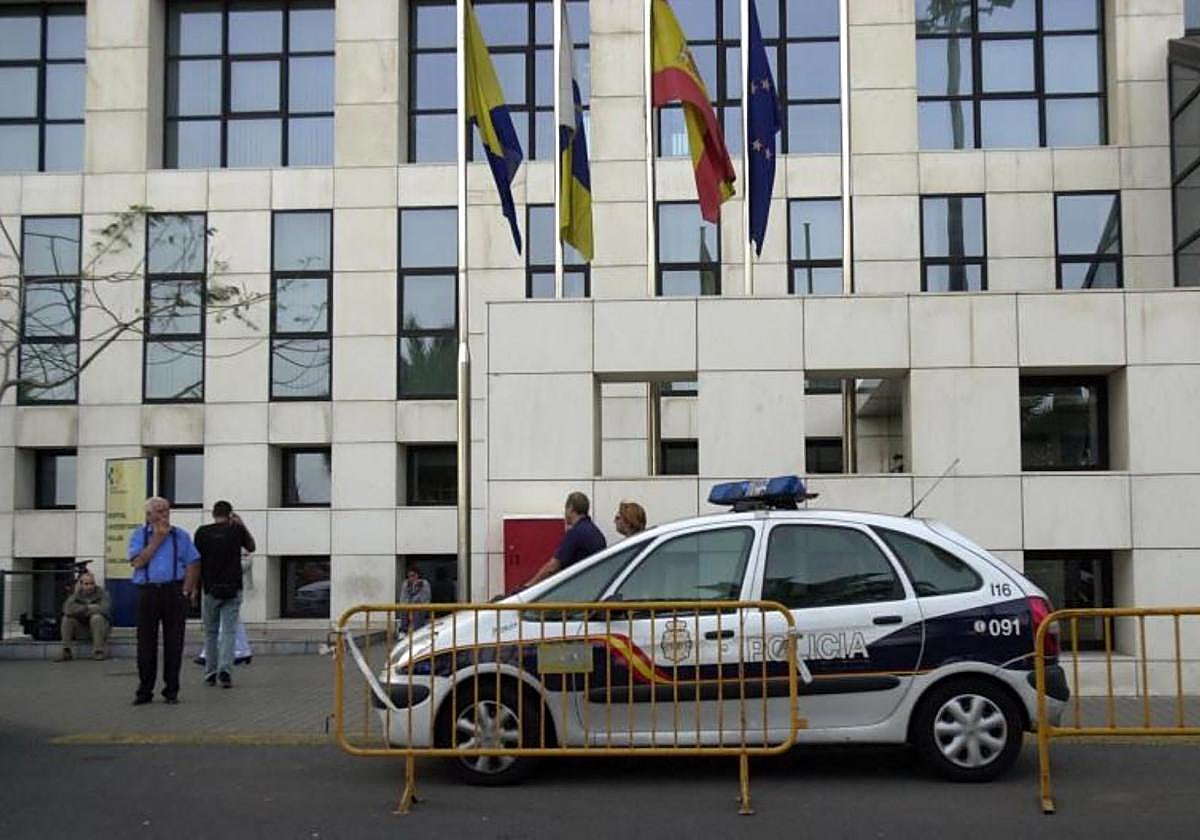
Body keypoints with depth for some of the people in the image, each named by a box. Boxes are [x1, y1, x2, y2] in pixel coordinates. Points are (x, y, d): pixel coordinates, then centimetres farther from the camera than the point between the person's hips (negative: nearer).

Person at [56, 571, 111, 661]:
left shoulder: (101, 592, -10)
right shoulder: (76, 594, -2)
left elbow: (104, 609, -28)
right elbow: (68, 609, -21)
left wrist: (81, 610, -17)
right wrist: (88, 607, -22)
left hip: (100, 625, -3)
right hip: (82, 625, 3)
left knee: (97, 617, -33)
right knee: (67, 618, -19)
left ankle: (99, 651, -27)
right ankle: (66, 651, -13)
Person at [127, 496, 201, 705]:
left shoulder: (180, 535, 8)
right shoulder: (139, 535, 7)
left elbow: (193, 564, 5)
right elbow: (138, 562, -8)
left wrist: (185, 591, -5)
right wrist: (157, 539, -7)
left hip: (174, 592, 0)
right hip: (148, 592, 0)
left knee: (174, 643, 1)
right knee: (146, 644, 3)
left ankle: (171, 690, 9)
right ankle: (144, 691, 13)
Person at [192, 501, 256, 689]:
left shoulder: (202, 532, -2)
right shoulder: (237, 530, 0)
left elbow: (197, 560, -1)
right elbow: (251, 547, 18)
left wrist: (196, 587, 10)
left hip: (210, 588, 0)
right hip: (233, 588, 0)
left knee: (210, 632, 14)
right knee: (229, 631, 0)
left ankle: (210, 673, 19)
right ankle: (225, 670, -16)